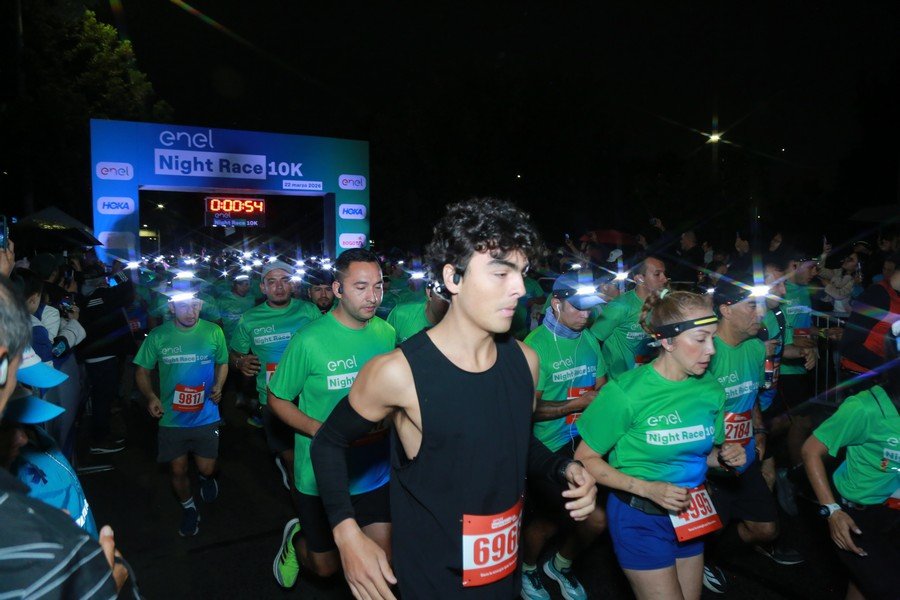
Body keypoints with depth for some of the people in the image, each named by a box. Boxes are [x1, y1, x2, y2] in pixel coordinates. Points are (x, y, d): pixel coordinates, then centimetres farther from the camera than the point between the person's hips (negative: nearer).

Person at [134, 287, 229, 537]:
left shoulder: (213, 332, -9)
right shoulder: (157, 336, -9)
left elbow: (222, 363, 7)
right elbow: (142, 371, 0)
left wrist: (218, 386, -11)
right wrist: (150, 396, -17)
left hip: (205, 416, 0)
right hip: (171, 418, 0)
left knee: (206, 468, 6)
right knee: (178, 470, 12)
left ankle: (206, 478, 46)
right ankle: (189, 510, 41)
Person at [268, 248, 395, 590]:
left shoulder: (386, 333, -3)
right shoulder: (311, 340, -17)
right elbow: (277, 399, -8)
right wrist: (324, 432, -22)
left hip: (376, 472, 3)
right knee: (326, 567, 16)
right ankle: (296, 539, 50)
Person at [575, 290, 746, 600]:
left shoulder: (711, 390, -5)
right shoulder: (626, 392, -21)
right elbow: (585, 459, -15)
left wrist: (725, 456, -10)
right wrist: (648, 488, -23)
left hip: (690, 516, 6)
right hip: (639, 518, -5)